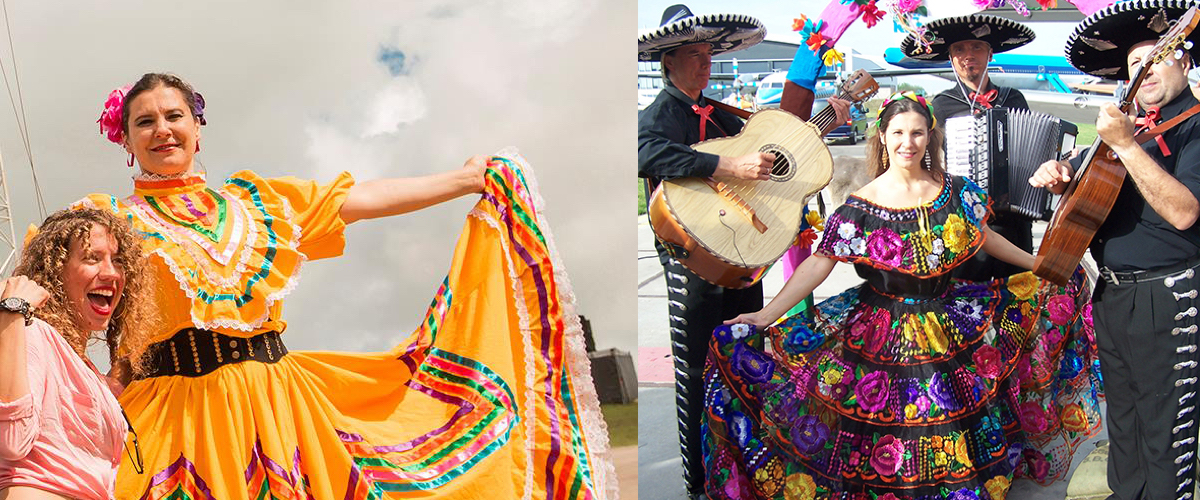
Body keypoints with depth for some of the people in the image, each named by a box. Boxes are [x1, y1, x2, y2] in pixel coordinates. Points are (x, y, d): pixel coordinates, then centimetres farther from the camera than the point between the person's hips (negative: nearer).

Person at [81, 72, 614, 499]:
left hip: (273, 404, 2)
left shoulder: (251, 202, 13)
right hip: (176, 416, -2)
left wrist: (470, 177, 10)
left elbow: (364, 199, 11)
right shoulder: (112, 218, 7)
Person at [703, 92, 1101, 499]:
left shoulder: (956, 192, -1)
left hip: (952, 321, 3)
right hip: (883, 334, -3)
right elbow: (819, 263, -15)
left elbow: (985, 237, 15)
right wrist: (767, 314, -23)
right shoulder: (861, 207, -12)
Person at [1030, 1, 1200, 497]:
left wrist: (1126, 144, -28)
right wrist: (1059, 172, 2)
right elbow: (1089, 175, 26)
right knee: (1122, 415, 21)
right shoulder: (1134, 123, 13)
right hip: (1110, 290, 8)